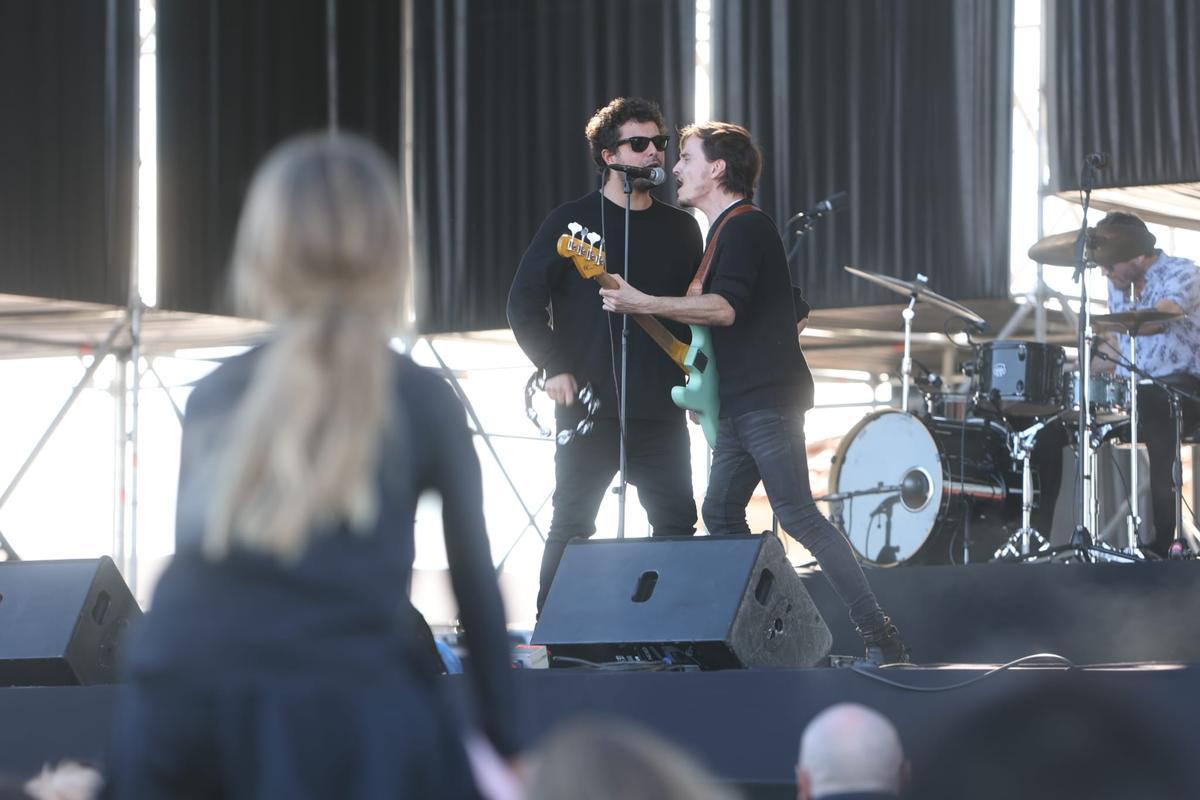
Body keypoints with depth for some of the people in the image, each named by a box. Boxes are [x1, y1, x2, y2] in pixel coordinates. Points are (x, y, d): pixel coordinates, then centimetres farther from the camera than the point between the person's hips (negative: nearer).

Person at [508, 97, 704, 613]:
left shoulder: (680, 228, 11)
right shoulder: (572, 222, -2)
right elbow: (525, 302, -2)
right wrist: (554, 368, -10)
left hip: (661, 410, 4)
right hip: (589, 407, -4)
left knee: (677, 525, 3)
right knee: (571, 526, 1)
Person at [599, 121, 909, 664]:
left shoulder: (745, 228, -12)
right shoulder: (724, 232, 21)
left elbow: (725, 307, -26)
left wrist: (641, 304, -28)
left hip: (767, 400, -11)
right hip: (740, 404, 11)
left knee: (795, 513, -15)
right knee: (721, 513, 10)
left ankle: (879, 635, -18)